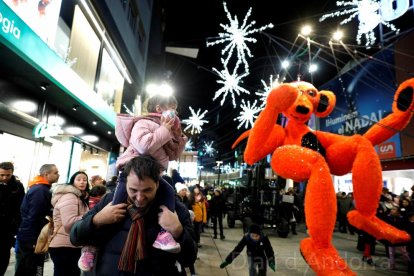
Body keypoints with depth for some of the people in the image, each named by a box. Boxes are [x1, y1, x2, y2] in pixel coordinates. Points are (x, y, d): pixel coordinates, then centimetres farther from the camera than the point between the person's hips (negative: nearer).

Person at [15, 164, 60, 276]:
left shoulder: (37, 188, 11)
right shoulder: (41, 190, -20)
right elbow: (34, 217, -22)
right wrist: (36, 241, -18)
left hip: (26, 237, 10)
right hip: (32, 239, -10)